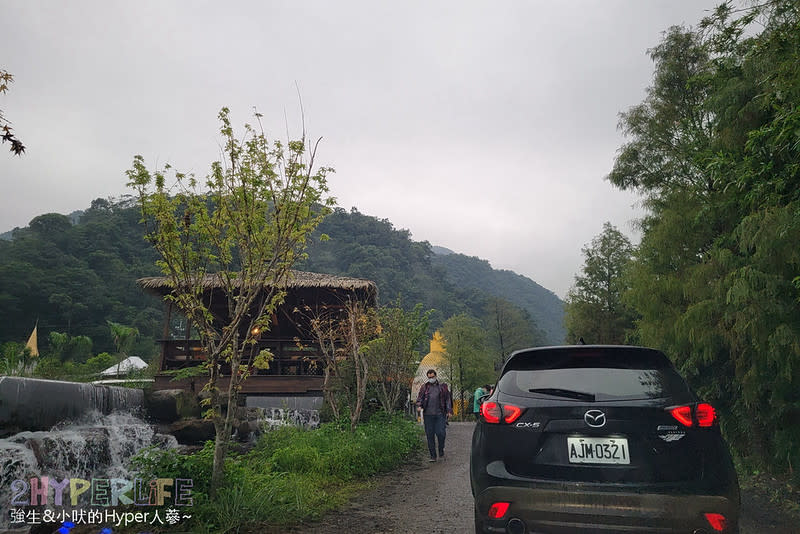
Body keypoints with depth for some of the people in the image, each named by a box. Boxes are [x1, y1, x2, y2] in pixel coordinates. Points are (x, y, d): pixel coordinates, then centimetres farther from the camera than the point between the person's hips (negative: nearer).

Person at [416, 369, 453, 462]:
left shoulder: (442, 387, 10)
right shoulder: (424, 387, 11)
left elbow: (448, 398, 11)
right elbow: (419, 398, 10)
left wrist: (449, 411, 2)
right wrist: (419, 406, -10)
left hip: (440, 414, -1)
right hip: (428, 415, 1)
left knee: (441, 433, -9)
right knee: (430, 435, 2)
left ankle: (441, 451, 17)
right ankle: (433, 456, 11)